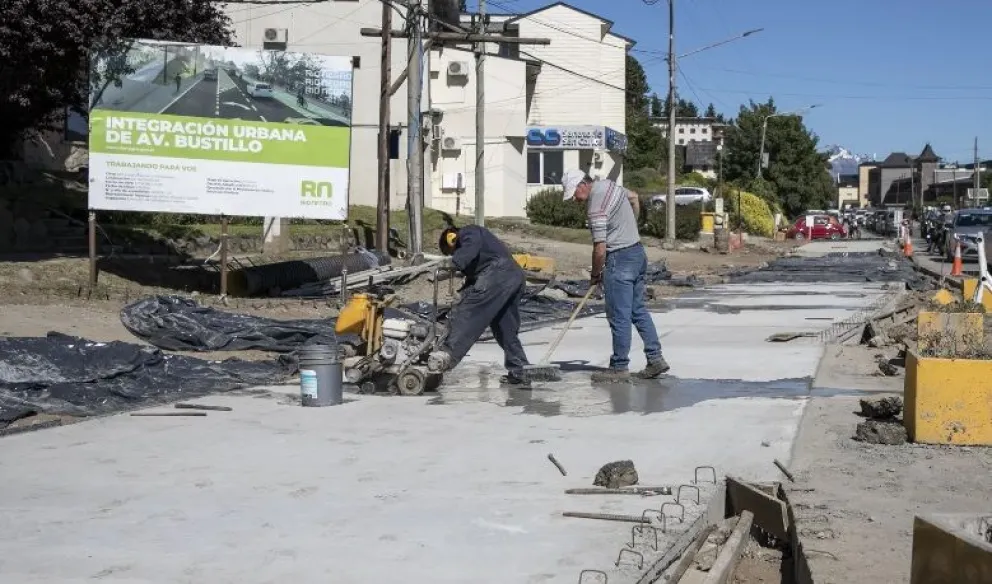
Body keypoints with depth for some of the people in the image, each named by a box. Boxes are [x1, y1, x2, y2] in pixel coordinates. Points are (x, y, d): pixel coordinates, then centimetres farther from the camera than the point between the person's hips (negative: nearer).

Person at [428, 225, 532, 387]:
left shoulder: (467, 232, 14)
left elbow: (472, 246, -12)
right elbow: (472, 279, 39)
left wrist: (455, 262, -25)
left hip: (499, 272, -10)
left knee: (467, 312, -17)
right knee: (507, 331, 14)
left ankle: (449, 354, -29)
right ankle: (520, 373, 15)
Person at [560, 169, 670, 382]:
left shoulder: (596, 208, -21)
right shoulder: (608, 184, 8)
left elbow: (600, 250, -21)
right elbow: (634, 197, 28)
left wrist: (595, 274, -5)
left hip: (620, 259, -10)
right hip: (638, 252, 10)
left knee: (619, 317, -3)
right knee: (638, 310, 13)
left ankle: (619, 368, 3)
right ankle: (655, 358, 12)